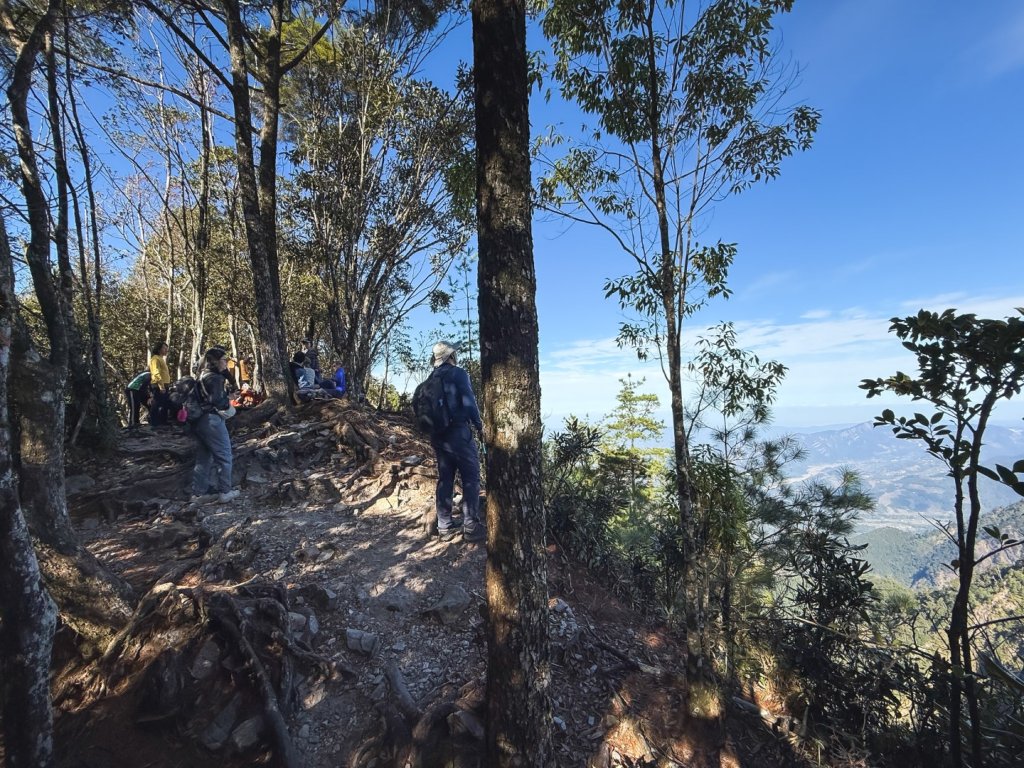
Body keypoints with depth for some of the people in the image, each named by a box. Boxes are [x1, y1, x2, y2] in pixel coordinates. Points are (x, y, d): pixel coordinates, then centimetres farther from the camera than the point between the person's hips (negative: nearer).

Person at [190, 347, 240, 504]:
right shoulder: (215, 378, -14)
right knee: (224, 456, 1)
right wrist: (227, 405, -5)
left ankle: (198, 492, 19)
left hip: (199, 421, 9)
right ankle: (225, 491, 5)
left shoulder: (202, 376, 16)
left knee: (203, 457, 15)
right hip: (211, 420, -9)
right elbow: (216, 401, -21)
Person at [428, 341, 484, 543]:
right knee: (471, 479, 0)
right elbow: (468, 402, -15)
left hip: (437, 435, 7)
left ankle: (445, 527, 16)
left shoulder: (431, 378, 13)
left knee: (445, 479, 11)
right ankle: (471, 527, 0)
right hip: (458, 432, -7)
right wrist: (479, 426, -4)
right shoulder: (458, 373, -8)